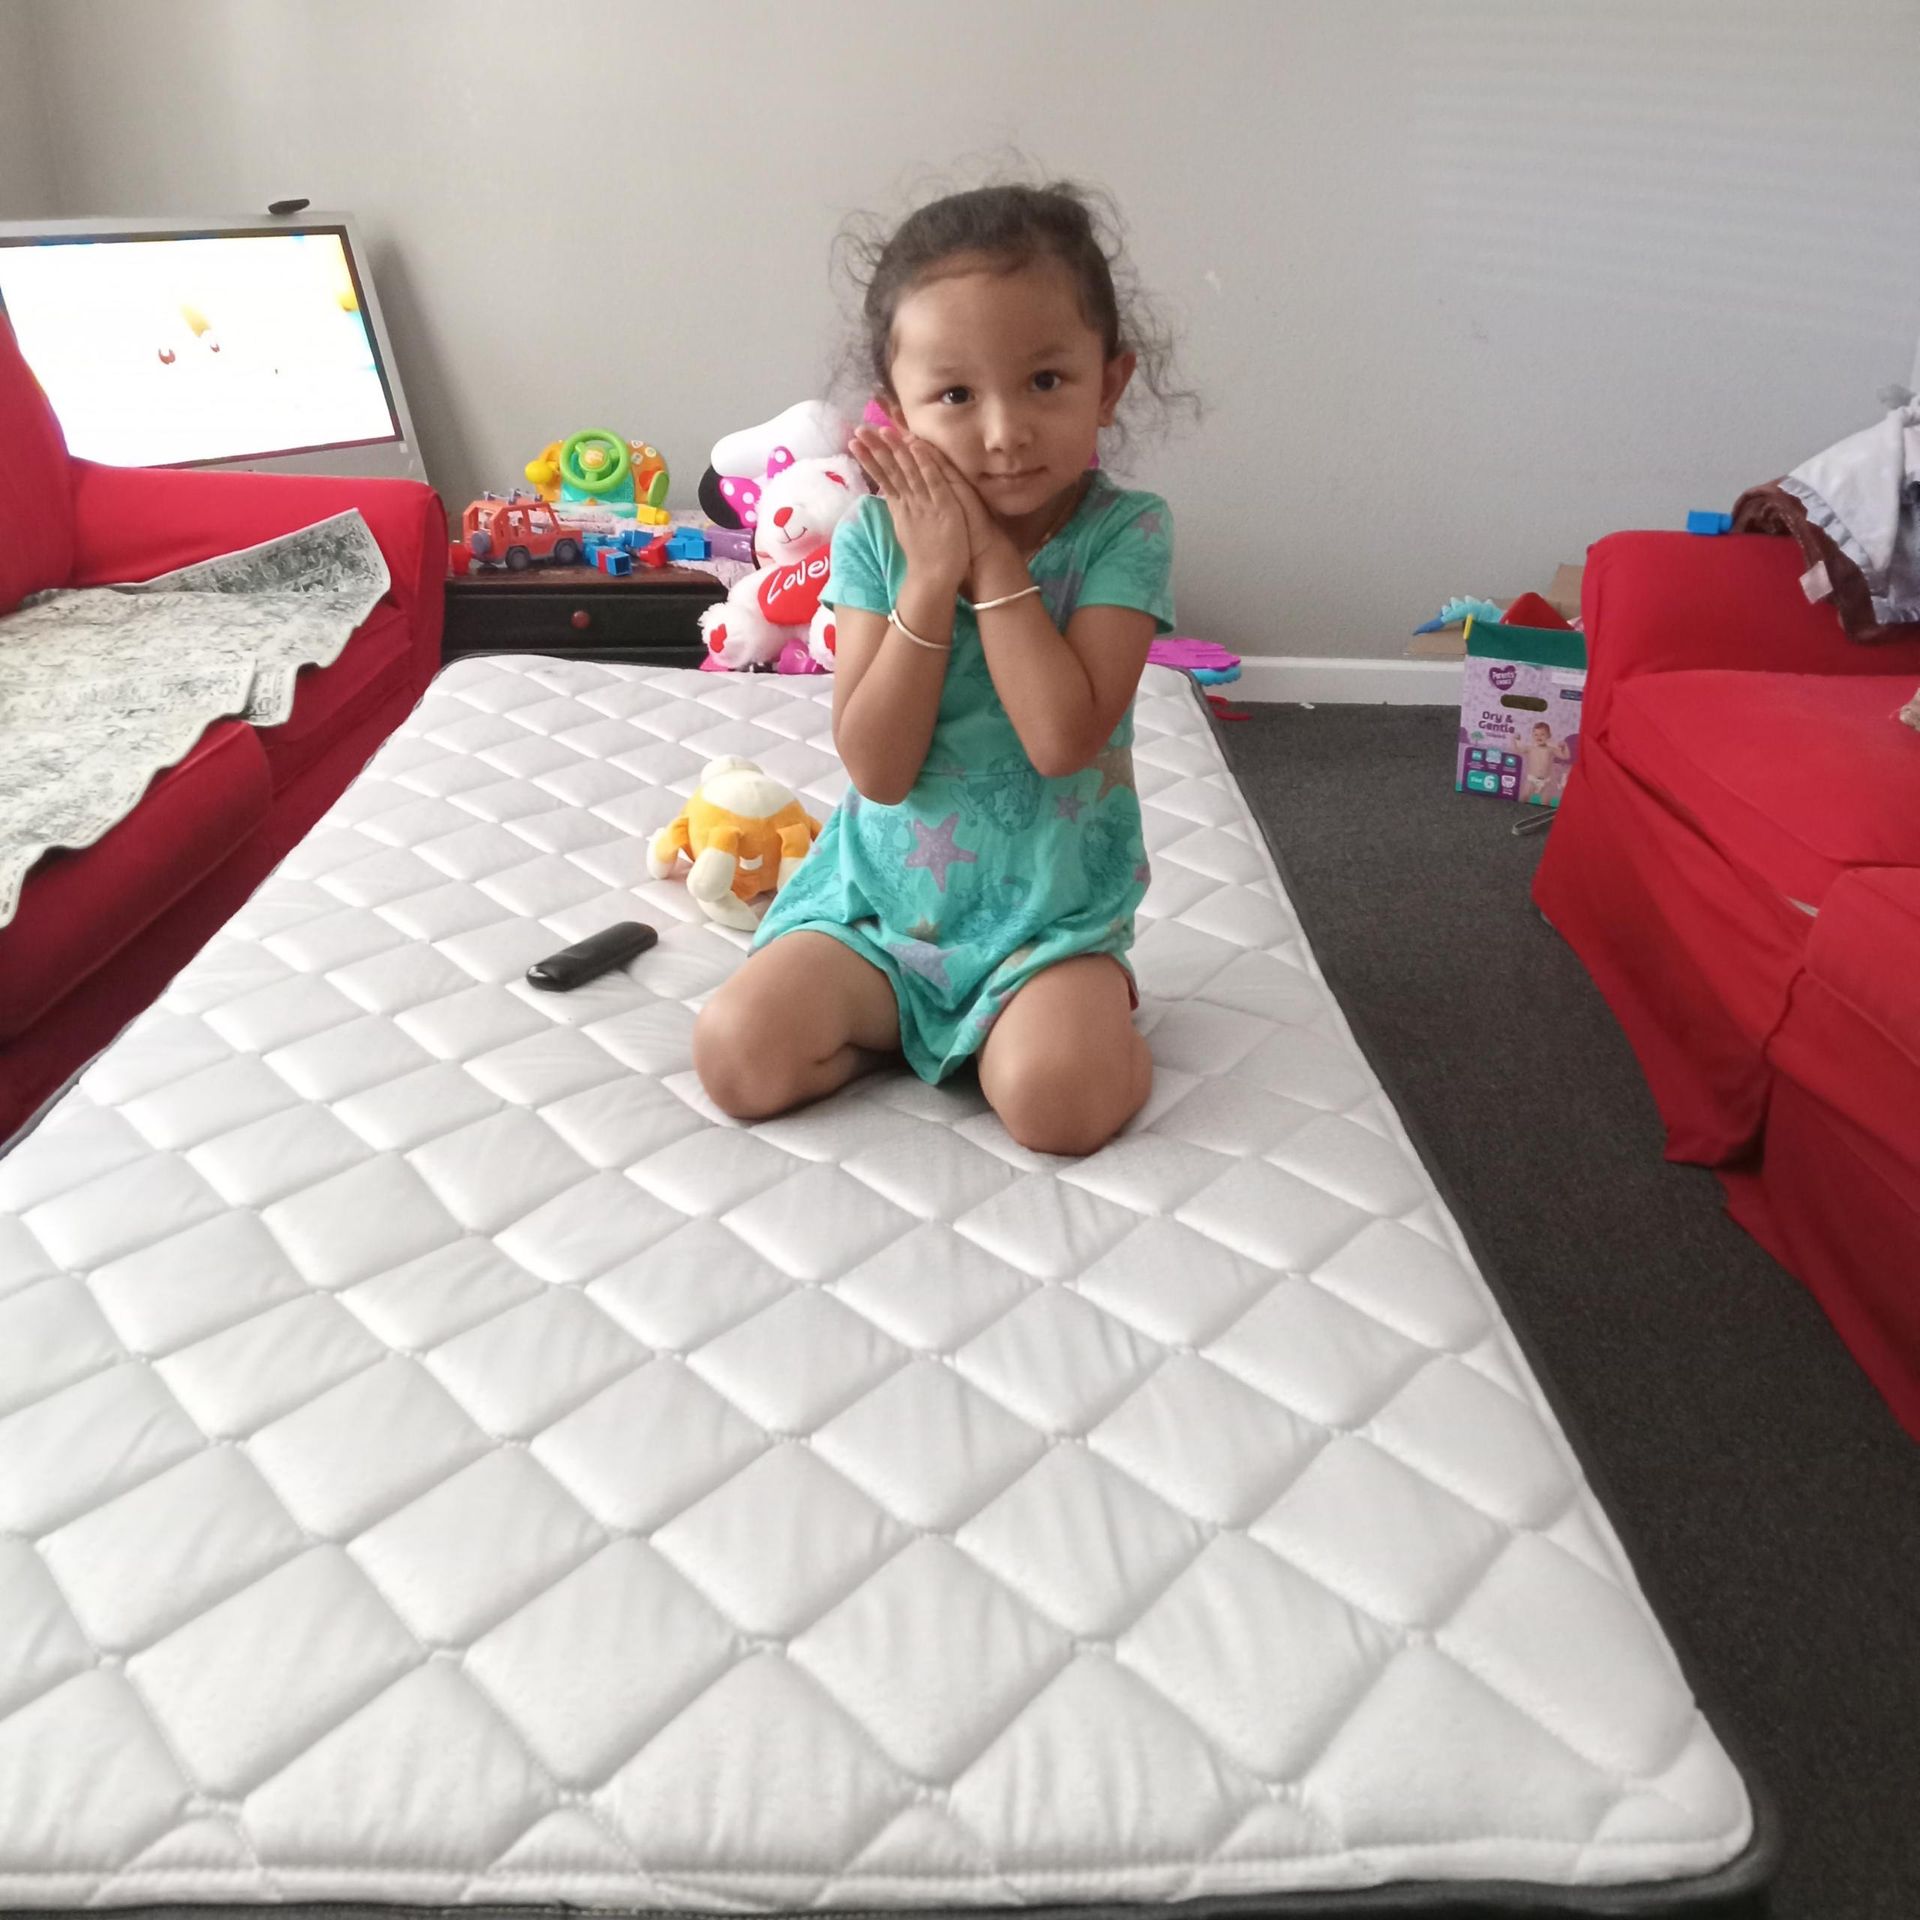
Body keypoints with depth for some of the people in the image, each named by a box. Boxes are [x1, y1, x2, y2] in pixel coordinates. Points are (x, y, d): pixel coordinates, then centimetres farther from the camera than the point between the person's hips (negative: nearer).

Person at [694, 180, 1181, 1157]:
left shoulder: (1126, 531, -10)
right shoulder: (876, 535, -5)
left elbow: (1062, 737, -23)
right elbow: (877, 767, -13)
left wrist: (994, 558, -20)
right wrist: (930, 577, -20)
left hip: (1048, 911, -2)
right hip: (880, 896, 3)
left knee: (1058, 1098, -28)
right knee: (738, 1056, -15)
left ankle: (1097, 994, 4)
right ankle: (903, 1015, 10)